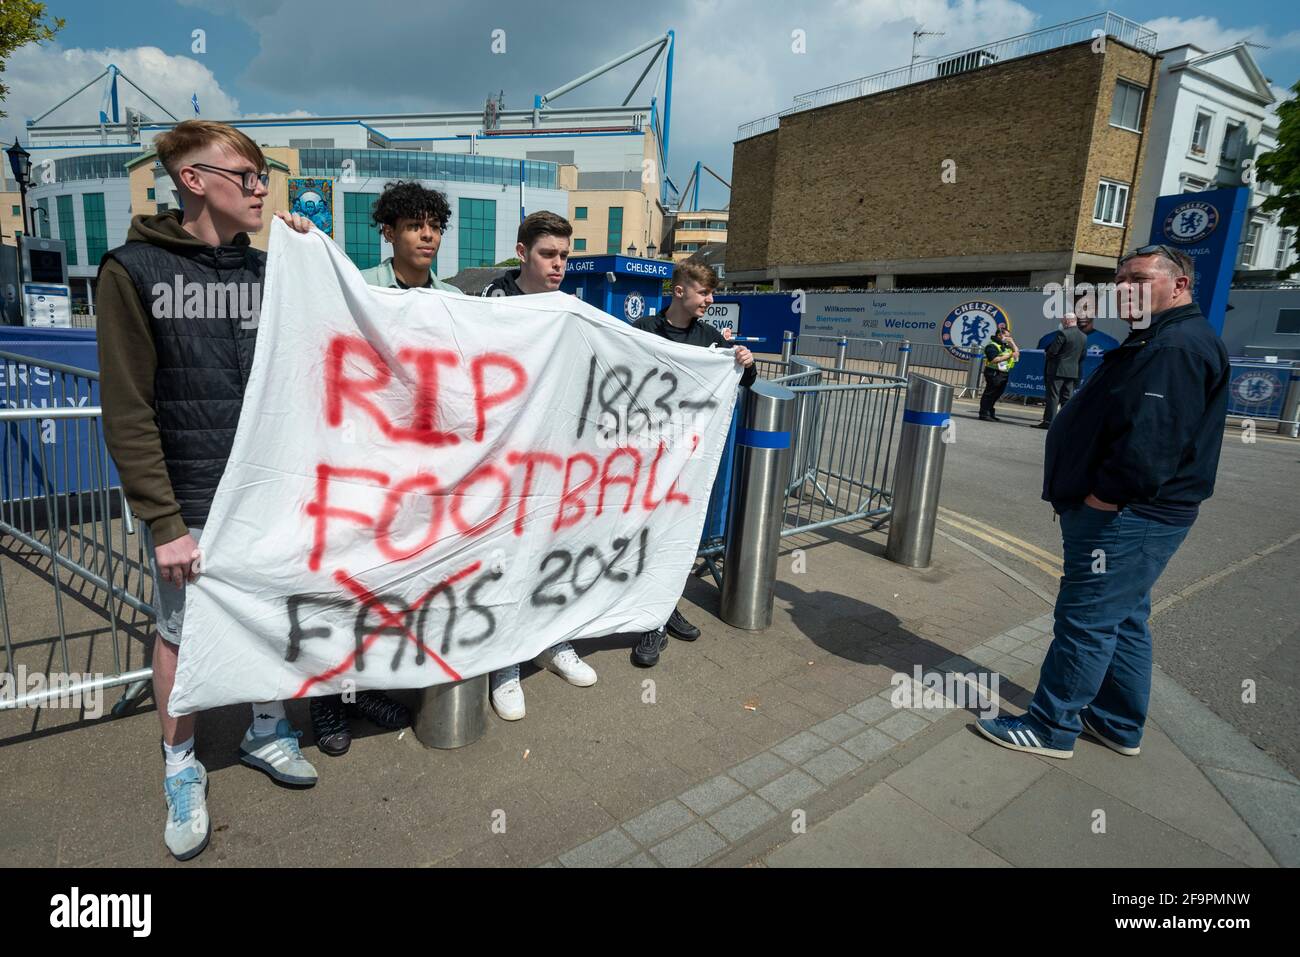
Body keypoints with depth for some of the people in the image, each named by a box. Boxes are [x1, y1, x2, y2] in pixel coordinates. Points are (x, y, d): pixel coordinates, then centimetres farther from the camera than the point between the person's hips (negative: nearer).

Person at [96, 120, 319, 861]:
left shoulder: (271, 271, 5)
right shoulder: (135, 270, -7)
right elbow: (128, 412, -10)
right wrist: (164, 522, -13)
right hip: (192, 503, -3)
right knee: (182, 637, 11)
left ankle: (267, 734, 38)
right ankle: (182, 770, 33)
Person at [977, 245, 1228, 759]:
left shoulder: (1178, 345, -17)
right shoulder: (1157, 341, 19)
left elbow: (1150, 439, -28)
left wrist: (1102, 499, -22)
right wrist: (1091, 501, 15)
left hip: (1122, 518, -11)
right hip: (1128, 514, 11)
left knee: (1087, 620, -3)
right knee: (1123, 620, 18)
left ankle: (1051, 727, 9)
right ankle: (1121, 725, 32)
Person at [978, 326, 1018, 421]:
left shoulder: (1006, 345, 20)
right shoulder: (992, 346, -10)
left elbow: (1017, 352, 19)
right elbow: (994, 360, -21)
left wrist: (1012, 342, 11)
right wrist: (1009, 355, -17)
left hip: (1004, 373, 9)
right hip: (994, 373, -9)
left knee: (996, 395, 11)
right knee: (989, 394, -7)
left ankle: (990, 414, 18)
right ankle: (984, 414, -5)